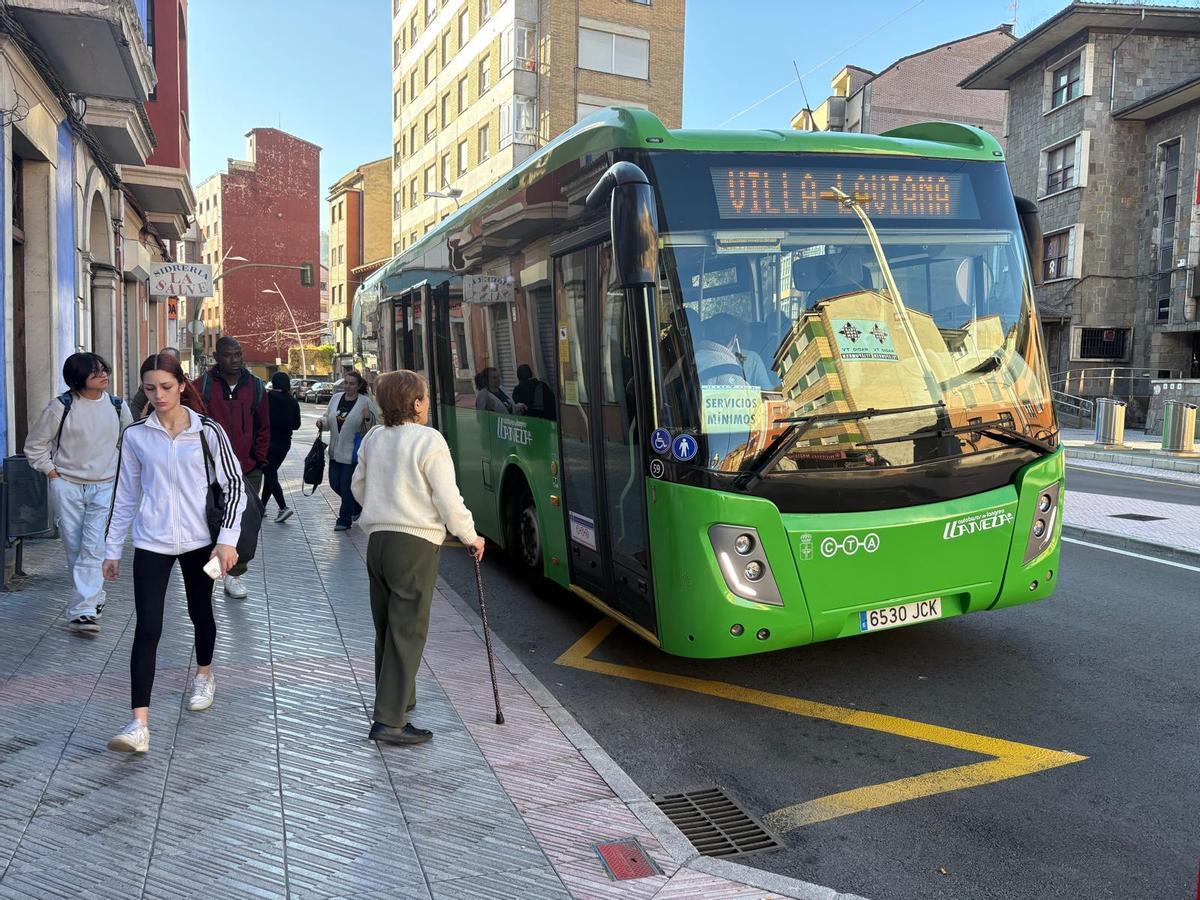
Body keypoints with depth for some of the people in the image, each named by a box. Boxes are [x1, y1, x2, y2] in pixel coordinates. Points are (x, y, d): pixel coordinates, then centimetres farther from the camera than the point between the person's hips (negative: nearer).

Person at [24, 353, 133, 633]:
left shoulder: (117, 406, 1)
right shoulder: (61, 407, -7)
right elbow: (35, 445, 3)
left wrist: (121, 471, 10)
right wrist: (52, 472, -2)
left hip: (105, 487, 1)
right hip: (67, 487, 0)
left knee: (94, 548, -11)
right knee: (75, 548, 5)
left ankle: (83, 610, -10)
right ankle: (94, 598, 23)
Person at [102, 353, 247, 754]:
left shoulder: (208, 431, -7)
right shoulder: (135, 435, -1)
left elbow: (234, 484, -4)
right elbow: (125, 495, 7)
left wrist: (227, 538, -12)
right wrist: (113, 548, 8)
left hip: (199, 540, 0)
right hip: (151, 542, 0)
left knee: (200, 612, 18)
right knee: (147, 628, -8)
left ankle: (204, 677, 45)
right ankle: (139, 724, -9)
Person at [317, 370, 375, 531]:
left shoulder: (365, 402, -8)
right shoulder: (336, 398, 6)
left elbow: (373, 427, -7)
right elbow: (328, 418, 16)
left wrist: (368, 417, -27)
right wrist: (321, 422, -5)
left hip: (353, 453, -6)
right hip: (335, 451, 6)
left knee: (346, 487, -1)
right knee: (335, 484, 12)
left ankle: (344, 520, 14)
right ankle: (356, 506, 36)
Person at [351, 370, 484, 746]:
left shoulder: (373, 439, 9)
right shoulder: (428, 440, -12)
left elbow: (358, 487, 19)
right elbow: (448, 499, -12)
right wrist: (470, 537, 1)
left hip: (377, 541, 7)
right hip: (415, 544, -7)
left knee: (386, 628, 17)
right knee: (408, 632, -3)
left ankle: (393, 700, 31)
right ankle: (390, 721, -3)